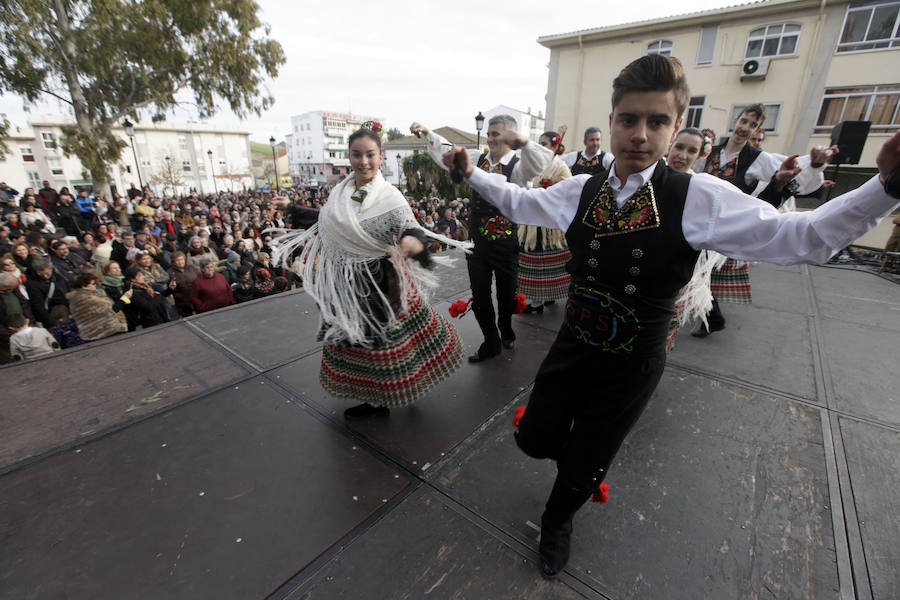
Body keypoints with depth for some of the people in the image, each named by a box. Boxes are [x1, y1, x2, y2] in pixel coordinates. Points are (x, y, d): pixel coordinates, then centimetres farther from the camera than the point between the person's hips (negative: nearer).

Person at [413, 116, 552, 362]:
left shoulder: (518, 164, -9)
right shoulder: (478, 159, 6)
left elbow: (541, 164, -29)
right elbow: (448, 152, 7)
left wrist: (523, 142, -46)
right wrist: (428, 133, -6)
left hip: (506, 244, -4)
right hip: (477, 242, 4)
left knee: (507, 295, 14)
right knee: (479, 296, 10)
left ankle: (505, 330, 46)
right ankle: (491, 342, 31)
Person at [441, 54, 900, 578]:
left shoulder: (701, 197, -14)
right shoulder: (581, 191, -4)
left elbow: (801, 237, -14)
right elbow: (518, 201, 9)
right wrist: (472, 172, 2)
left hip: (631, 365, -2)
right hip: (572, 347, 3)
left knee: (586, 466, 18)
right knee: (534, 437, 16)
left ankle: (558, 520, 54)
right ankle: (583, 467, 54)